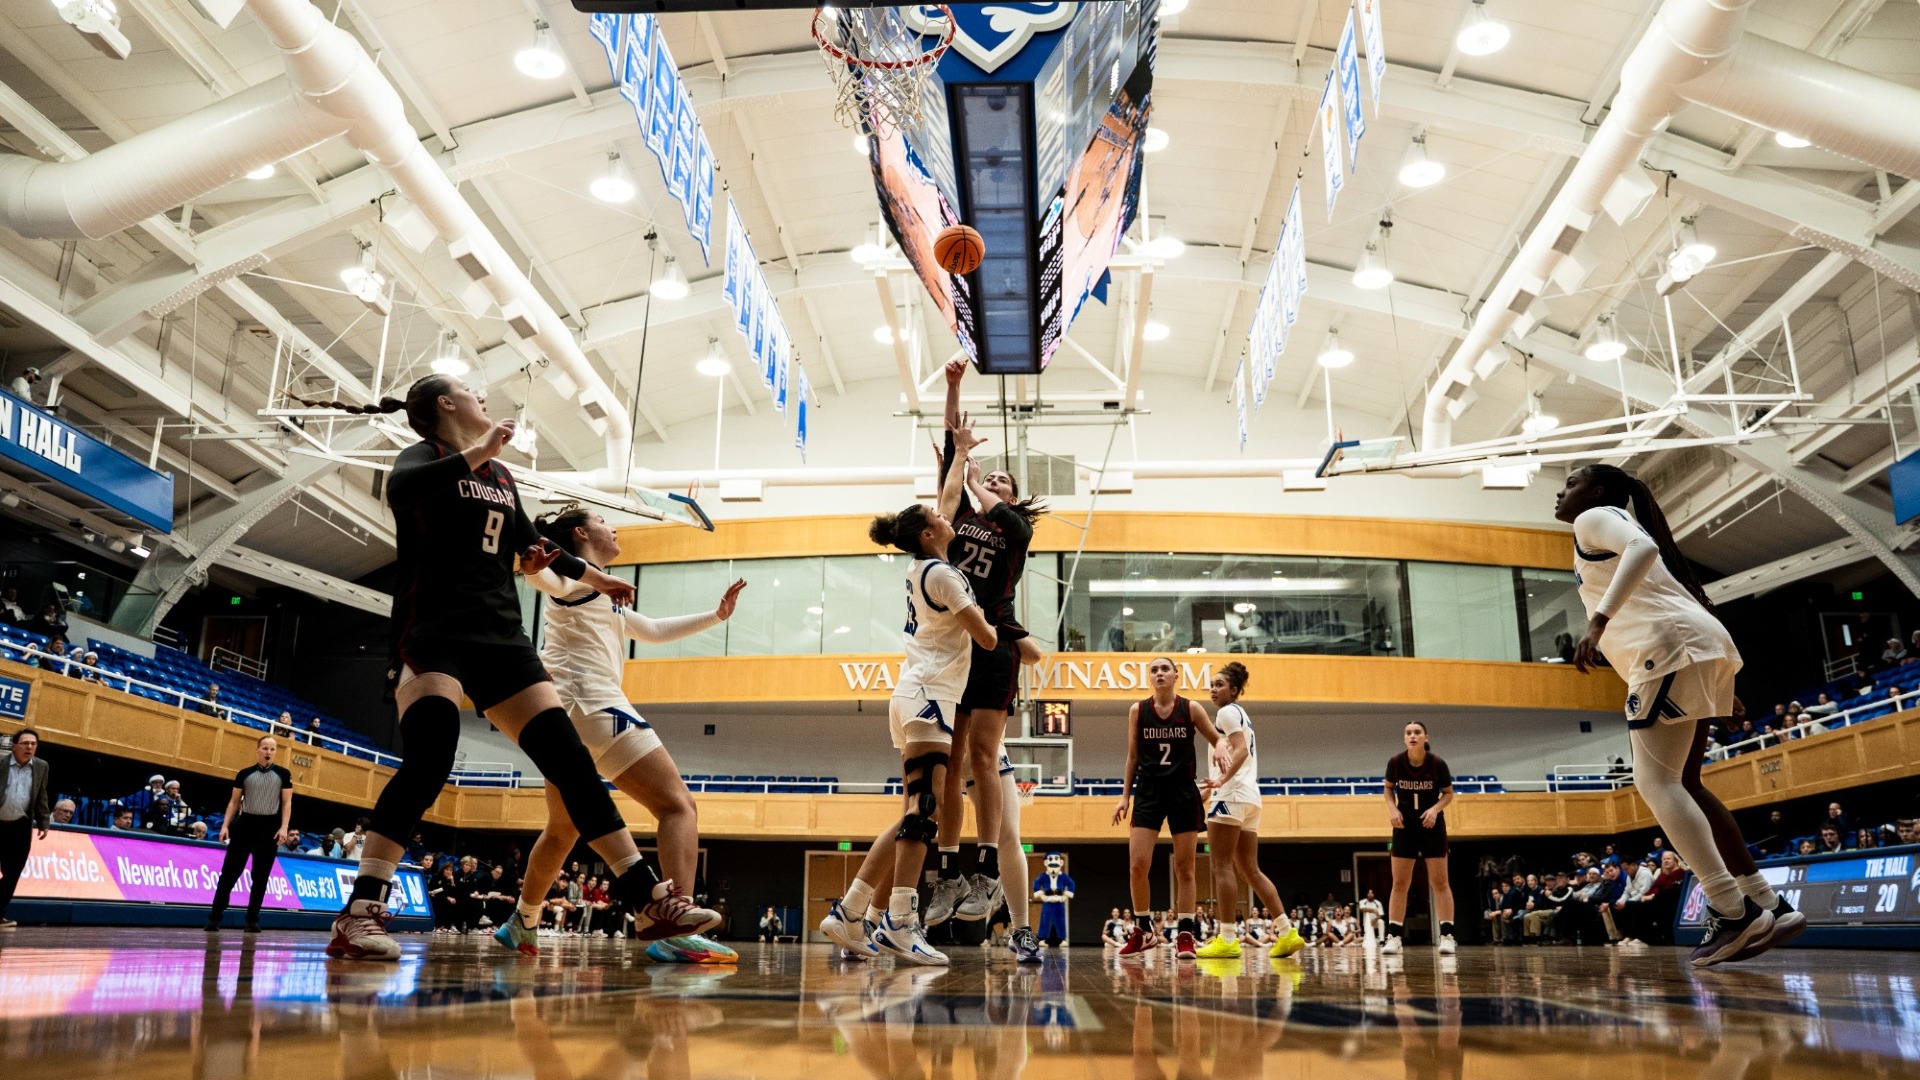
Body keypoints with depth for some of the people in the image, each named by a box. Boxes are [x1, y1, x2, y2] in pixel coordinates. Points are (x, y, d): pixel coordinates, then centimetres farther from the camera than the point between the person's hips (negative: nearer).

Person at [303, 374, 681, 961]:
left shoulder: (501, 476, 21)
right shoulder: (424, 454, 1)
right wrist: (479, 451, -25)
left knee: (568, 758, -2)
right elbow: (399, 489, -24)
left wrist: (595, 577, 41)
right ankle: (359, 913, -22)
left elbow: (532, 544, 34)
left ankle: (647, 896, -3)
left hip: (500, 637, 6)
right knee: (429, 756, -27)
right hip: (434, 632, -6)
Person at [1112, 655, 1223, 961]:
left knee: (1184, 867, 4)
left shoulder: (1191, 709, -1)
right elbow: (1133, 757, 9)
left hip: (1183, 793, -1)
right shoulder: (1137, 710, 2)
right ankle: (1144, 932, 11)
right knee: (1137, 866, -7)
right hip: (1148, 792, 1)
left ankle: (1185, 935, 13)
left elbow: (1218, 740, 4)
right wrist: (1125, 796, 6)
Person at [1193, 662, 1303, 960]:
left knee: (1222, 866, -8)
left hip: (1232, 794, -10)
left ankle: (1228, 940, -11)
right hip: (1250, 796, 10)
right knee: (1250, 870, 10)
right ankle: (1287, 932, 8)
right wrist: (1213, 787, 33)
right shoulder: (1241, 715, 24)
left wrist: (1221, 781, -30)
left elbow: (1241, 750, -18)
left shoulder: (1227, 711, -4)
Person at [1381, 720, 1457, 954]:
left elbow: (1448, 793, -1)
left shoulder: (1437, 763, -16)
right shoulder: (1395, 762, -12)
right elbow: (1388, 788, 6)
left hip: (1431, 824, -1)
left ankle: (1446, 936, 5)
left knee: (1439, 882, -1)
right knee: (1400, 883, 2)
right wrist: (1392, 808, -12)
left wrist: (1436, 809, -19)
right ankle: (1394, 936, 4)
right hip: (1404, 824, 1)